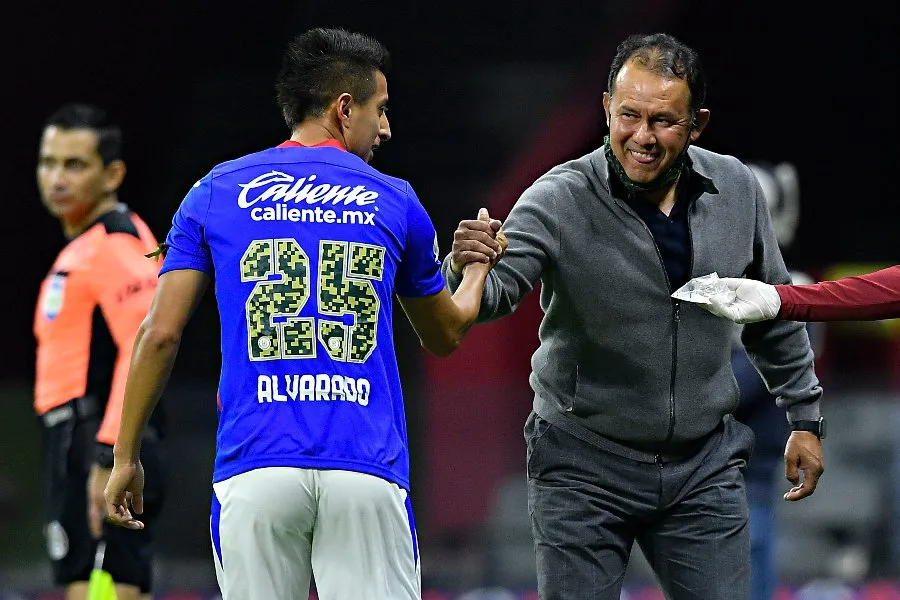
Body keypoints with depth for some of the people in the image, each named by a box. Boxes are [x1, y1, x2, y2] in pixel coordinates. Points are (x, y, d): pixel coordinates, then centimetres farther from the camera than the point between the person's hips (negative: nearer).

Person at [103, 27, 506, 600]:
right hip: (367, 476, -1)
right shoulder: (395, 203, 11)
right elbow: (446, 336, 26)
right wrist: (480, 265, 46)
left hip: (255, 472, 1)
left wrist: (126, 457, 12)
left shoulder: (216, 192, 9)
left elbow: (160, 334, 4)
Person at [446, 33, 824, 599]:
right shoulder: (559, 201, -15)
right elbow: (492, 297, -27)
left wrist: (805, 417, 15)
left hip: (703, 467, 3)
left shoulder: (737, 190, -2)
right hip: (584, 466, -3)